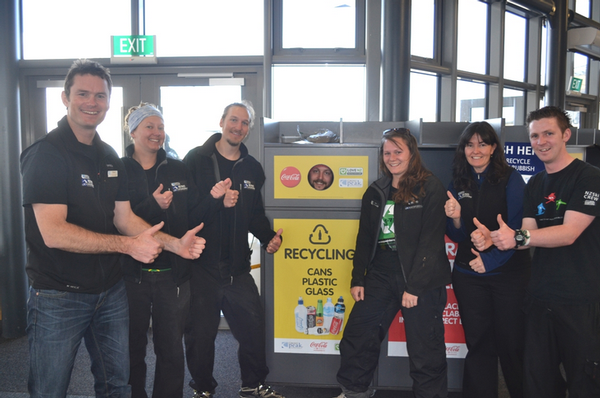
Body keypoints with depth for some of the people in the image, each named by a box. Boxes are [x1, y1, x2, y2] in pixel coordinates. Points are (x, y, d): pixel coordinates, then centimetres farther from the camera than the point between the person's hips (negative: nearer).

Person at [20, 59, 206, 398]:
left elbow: (123, 217, 8)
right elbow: (53, 233, -23)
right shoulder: (46, 154, -14)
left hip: (111, 291, 7)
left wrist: (175, 243, -6)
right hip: (59, 295, -6)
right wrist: (128, 244, -23)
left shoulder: (111, 158, 10)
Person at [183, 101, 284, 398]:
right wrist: (217, 201, -24)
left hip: (237, 267, 4)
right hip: (200, 264, -4)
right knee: (200, 332, 9)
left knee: (254, 326, 10)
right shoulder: (196, 160, -4)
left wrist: (268, 237, 1)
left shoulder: (252, 168, 10)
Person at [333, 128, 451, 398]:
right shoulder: (375, 192, 11)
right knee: (356, 337, 10)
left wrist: (414, 286, -16)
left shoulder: (431, 189, -7)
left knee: (425, 350, 3)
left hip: (422, 280, -5)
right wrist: (357, 279, 9)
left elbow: (431, 241, -13)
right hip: (380, 275, 6)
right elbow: (364, 239, 14)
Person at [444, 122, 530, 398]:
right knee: (478, 344, 10)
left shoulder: (511, 179, -4)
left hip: (509, 273, -3)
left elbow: (517, 228, -10)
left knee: (511, 344, 5)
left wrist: (490, 259, -19)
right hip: (468, 274, 3)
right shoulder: (457, 184, 6)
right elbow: (456, 236, 6)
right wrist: (455, 218, -14)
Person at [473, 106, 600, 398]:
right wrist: (493, 239, -15)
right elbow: (529, 235, 4)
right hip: (540, 297, 6)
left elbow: (569, 233, -18)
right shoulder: (535, 184, 12)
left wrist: (518, 238, -29)